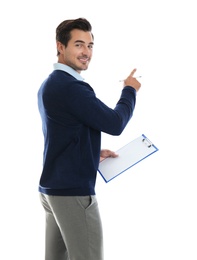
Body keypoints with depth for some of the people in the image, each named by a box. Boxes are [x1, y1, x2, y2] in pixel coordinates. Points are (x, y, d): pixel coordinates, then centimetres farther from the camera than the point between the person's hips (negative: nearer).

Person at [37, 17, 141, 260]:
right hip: (73, 191, -10)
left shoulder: (50, 84, 13)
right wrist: (129, 90, 0)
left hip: (52, 188, 10)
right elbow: (114, 124, -16)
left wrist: (95, 152, 15)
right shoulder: (71, 87, -18)